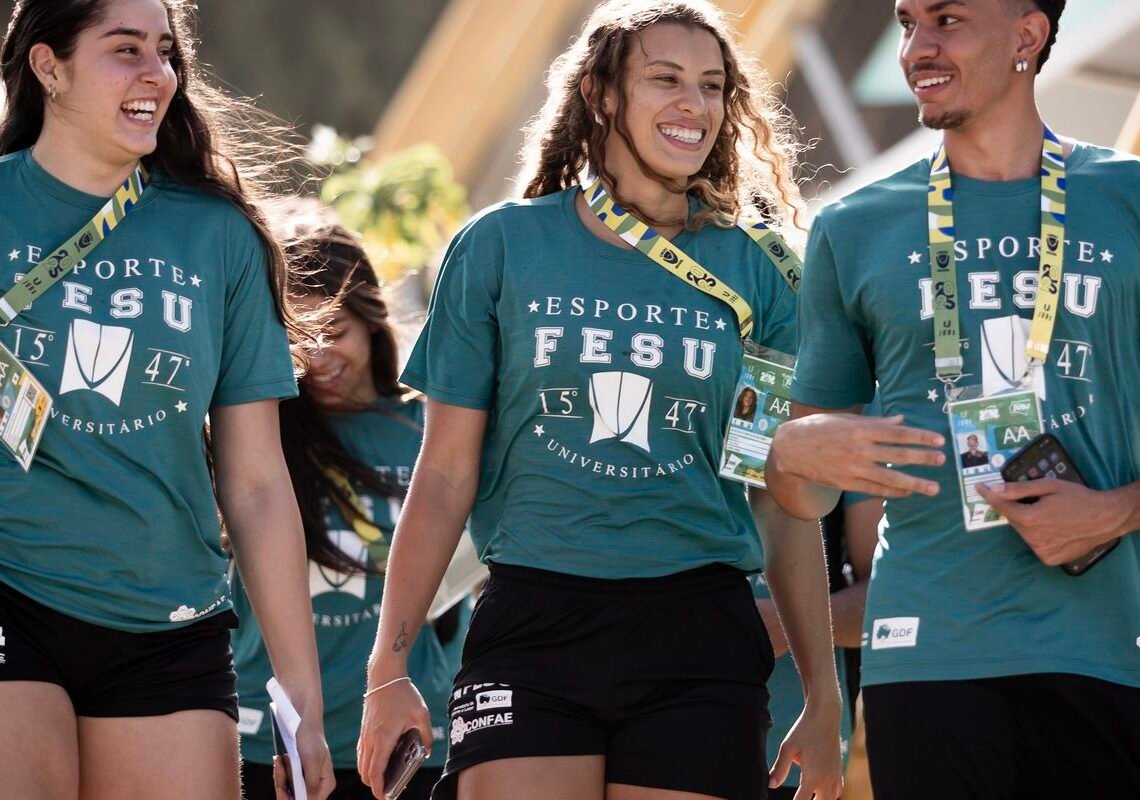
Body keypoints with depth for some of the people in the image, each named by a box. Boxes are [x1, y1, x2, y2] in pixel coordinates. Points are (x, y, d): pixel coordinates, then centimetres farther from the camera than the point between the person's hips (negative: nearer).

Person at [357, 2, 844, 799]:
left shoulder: (748, 271, 7)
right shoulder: (500, 247, 4)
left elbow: (785, 505, 10)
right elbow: (445, 475, 5)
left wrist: (824, 699, 7)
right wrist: (390, 667, -1)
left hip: (698, 642, 1)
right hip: (532, 633, -1)